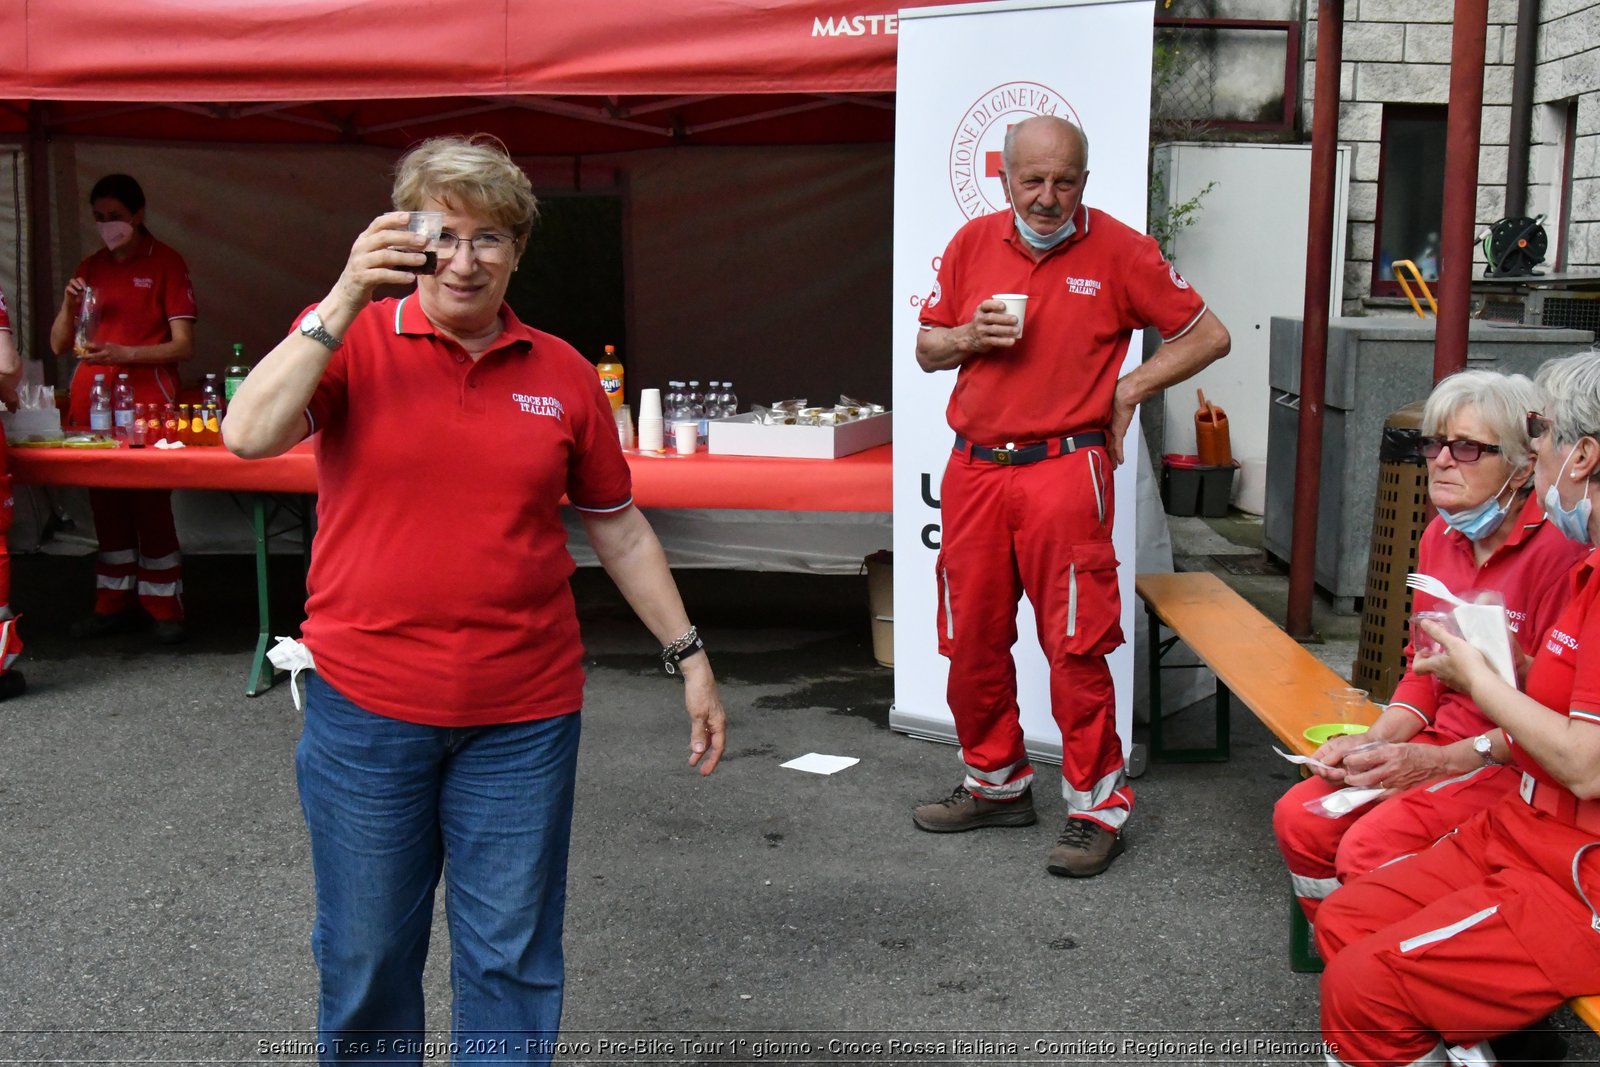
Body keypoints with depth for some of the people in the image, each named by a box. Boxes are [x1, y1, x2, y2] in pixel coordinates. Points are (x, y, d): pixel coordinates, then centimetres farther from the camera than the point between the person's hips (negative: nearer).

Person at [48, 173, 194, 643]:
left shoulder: (166, 263, 1)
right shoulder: (90, 268, 15)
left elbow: (183, 345, -6)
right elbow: (59, 345, 15)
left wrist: (122, 353, -18)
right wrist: (69, 306, -4)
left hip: (147, 401, -5)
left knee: (151, 503, -6)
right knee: (105, 503, 6)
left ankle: (164, 609, 1)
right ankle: (112, 604, 14)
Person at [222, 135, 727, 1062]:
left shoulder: (563, 373, 4)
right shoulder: (351, 341, -1)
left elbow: (619, 527, 12)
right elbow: (249, 435, -19)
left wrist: (689, 655, 11)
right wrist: (346, 299, -22)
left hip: (524, 715, 1)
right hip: (366, 705, -1)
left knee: (512, 961, 10)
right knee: (366, 954, 13)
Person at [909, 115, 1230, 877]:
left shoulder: (1118, 251, -2)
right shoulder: (972, 243, 9)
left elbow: (1208, 336, 5)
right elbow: (927, 348, 17)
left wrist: (1130, 387, -3)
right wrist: (970, 337, -4)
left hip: (1064, 470, -4)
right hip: (973, 469, 5)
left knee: (1076, 644, -5)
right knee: (970, 639, 10)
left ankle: (1096, 806, 7)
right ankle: (995, 784, 27)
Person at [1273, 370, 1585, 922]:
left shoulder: (1558, 550, -19)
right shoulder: (1440, 538, 8)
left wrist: (1439, 762, -21)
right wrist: (1376, 741, -1)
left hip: (1518, 767, -8)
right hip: (1441, 747, 8)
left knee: (1370, 847, -25)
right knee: (1298, 817, -7)